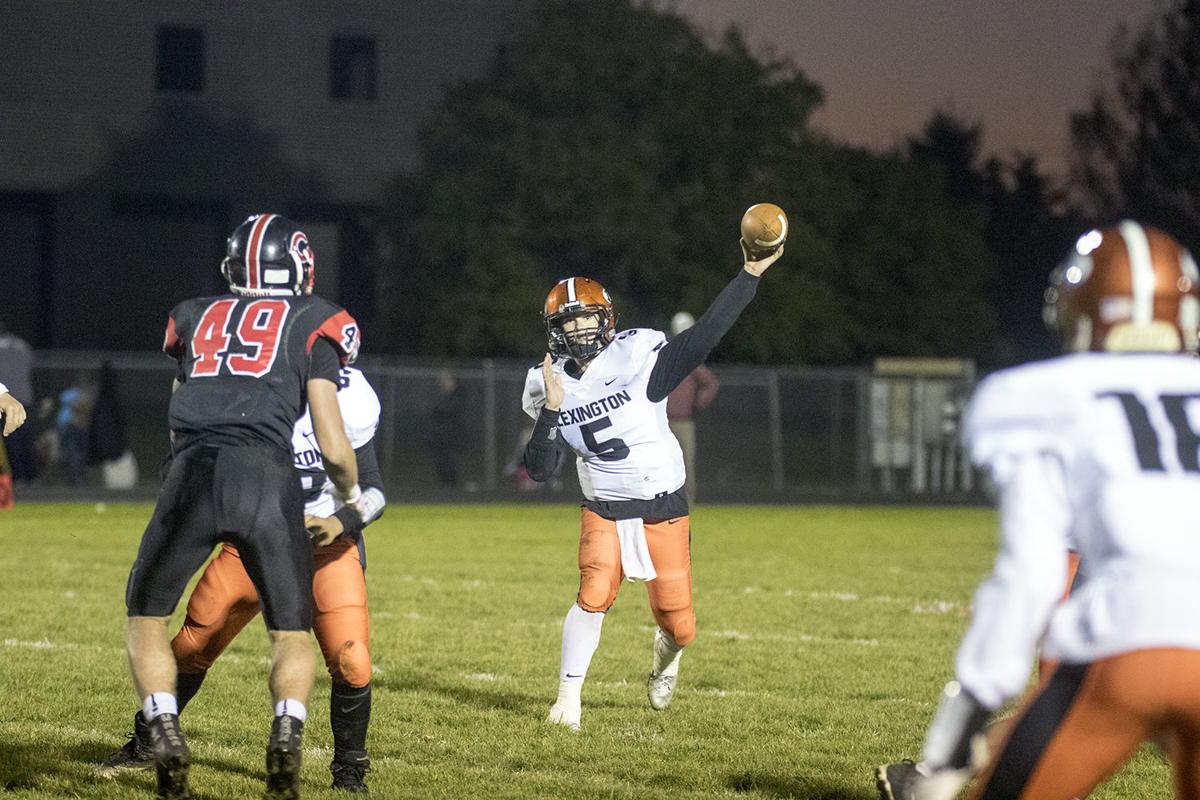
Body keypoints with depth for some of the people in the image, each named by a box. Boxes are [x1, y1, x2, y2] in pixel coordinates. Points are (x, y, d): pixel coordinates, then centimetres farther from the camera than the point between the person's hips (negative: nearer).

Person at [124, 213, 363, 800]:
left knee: (146, 618, 18)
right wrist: (352, 497, 29)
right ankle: (287, 731, -13)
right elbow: (334, 449, 9)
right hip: (267, 481, -1)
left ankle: (163, 728, -4)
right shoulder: (314, 325, 14)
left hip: (192, 475, 1)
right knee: (292, 635, 13)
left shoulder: (194, 318, 23)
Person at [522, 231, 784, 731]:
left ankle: (666, 650, 41)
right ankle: (568, 698, -8)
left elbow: (705, 335, -22)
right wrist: (552, 410, -22)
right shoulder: (551, 385, -4)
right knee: (594, 595, -22)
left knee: (679, 627, 2)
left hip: (663, 509, -1)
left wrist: (750, 275, -30)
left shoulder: (637, 357, -14)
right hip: (603, 511, 1)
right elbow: (540, 470, -8)